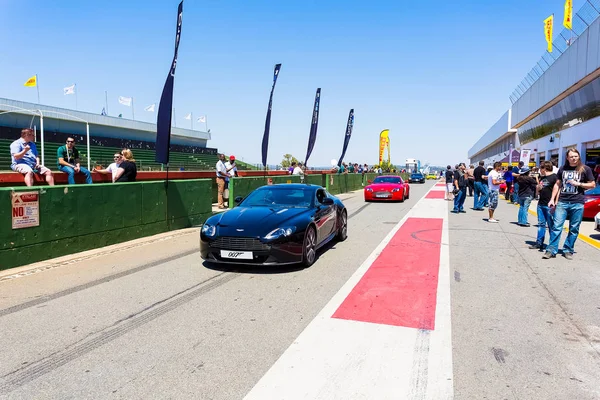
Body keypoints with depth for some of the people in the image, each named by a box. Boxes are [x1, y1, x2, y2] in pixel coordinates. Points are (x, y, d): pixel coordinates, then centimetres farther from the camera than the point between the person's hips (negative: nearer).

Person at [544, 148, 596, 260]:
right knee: (557, 226, -4)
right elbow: (557, 184, 14)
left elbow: (592, 185, 6)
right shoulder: (562, 169, 9)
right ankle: (551, 250, 0)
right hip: (562, 202, 1)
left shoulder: (585, 169, 3)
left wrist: (578, 184, -9)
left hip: (577, 204, -1)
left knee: (574, 229, 5)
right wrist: (552, 199, 7)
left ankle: (568, 250, 16)